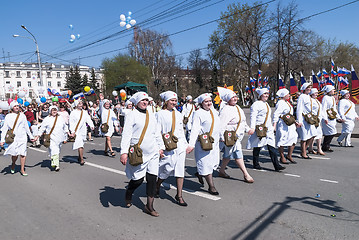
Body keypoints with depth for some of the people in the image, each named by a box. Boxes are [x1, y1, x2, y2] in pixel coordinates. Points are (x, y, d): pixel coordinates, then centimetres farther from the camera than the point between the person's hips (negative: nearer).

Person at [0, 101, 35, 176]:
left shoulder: (22, 115, 12)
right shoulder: (8, 116, 7)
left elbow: (26, 127, 18)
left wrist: (31, 136, 20)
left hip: (23, 137, 1)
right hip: (13, 138, -1)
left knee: (23, 154, -5)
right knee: (15, 154, -5)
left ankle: (22, 169, 5)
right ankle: (13, 164, 27)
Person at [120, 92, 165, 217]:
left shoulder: (151, 115, 14)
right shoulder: (132, 115, -5)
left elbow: (157, 133, 21)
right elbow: (126, 135, -11)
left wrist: (161, 147, 19)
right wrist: (124, 152, -19)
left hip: (153, 153, 5)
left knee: (152, 178, 2)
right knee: (137, 179, 1)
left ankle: (149, 206, 14)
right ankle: (128, 195, 35)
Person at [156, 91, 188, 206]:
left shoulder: (178, 113, 14)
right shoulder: (160, 114, -3)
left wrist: (185, 143, 16)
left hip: (180, 145, 5)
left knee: (180, 169, 3)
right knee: (168, 168, -2)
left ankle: (179, 195, 11)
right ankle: (157, 186, 28)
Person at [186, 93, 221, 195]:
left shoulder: (214, 111, 12)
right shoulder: (198, 113, -11)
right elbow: (195, 129, -18)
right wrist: (191, 144, -26)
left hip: (215, 142, 8)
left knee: (214, 162, 12)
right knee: (206, 164, -2)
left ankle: (200, 173, 37)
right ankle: (211, 187, 8)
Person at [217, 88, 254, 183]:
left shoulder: (237, 107, 11)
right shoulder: (226, 110, -20)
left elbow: (242, 120, 24)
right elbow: (221, 124, -24)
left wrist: (247, 128, 25)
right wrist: (222, 137, -25)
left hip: (238, 135, 10)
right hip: (230, 136, -9)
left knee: (229, 154, 17)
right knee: (237, 154, -5)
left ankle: (221, 171, 31)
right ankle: (246, 175, 2)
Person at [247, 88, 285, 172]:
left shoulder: (266, 104, 19)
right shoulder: (256, 104, -8)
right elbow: (253, 117, -16)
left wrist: (272, 127, 26)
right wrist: (252, 128, -25)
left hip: (268, 128, 8)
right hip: (259, 129, -8)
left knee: (271, 147, 1)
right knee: (257, 147, 4)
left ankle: (276, 165, 0)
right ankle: (256, 164, 18)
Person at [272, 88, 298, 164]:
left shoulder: (287, 102, 17)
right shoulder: (280, 103, -13)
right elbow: (276, 114, -21)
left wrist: (294, 122, 24)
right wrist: (274, 124, -27)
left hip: (289, 124, 10)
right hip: (282, 125, -10)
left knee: (293, 139, 6)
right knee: (282, 141, -1)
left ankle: (289, 156, 19)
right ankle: (282, 158, 11)